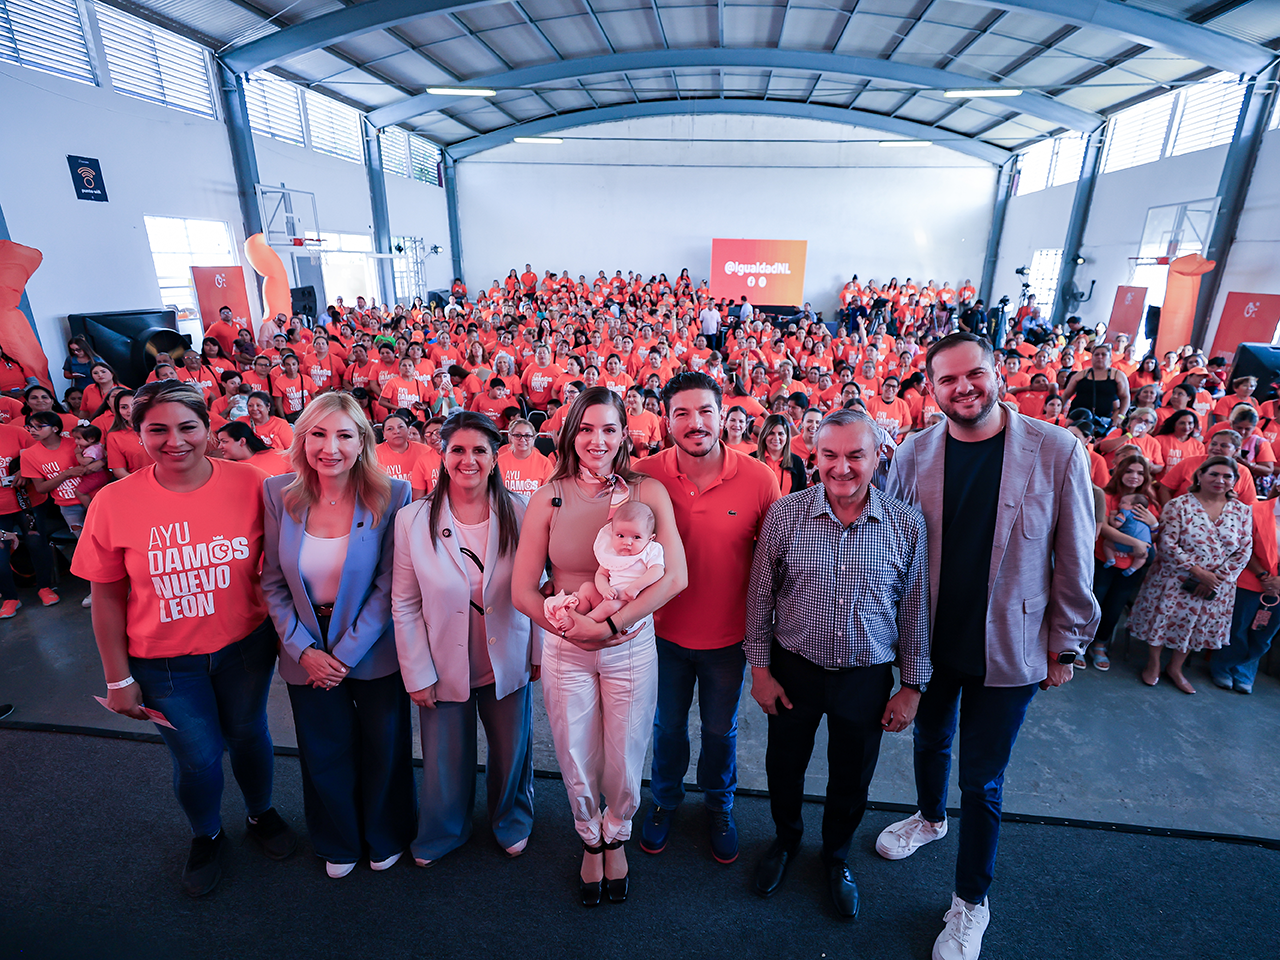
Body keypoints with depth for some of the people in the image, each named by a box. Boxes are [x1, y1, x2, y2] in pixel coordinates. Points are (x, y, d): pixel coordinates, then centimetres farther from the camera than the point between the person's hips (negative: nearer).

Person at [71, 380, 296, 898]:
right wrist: (119, 679, -1)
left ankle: (261, 813, 50)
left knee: (248, 735, 20)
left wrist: (284, 630, -2)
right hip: (165, 661, 0)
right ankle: (206, 835, 47)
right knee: (197, 757, 13)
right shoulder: (114, 502, -14)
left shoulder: (248, 483, -14)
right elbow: (107, 597, -5)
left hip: (245, 646, 1)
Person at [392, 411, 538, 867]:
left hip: (508, 664, 1)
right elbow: (404, 606, -6)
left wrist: (539, 652, 0)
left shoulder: (518, 512, -11)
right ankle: (442, 833, 51)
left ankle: (512, 823, 52)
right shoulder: (412, 520, -11)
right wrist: (417, 674, -5)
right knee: (445, 761, 18)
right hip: (445, 667, 0)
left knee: (511, 754, 20)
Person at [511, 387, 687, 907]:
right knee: (577, 764, 17)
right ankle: (590, 840, 50)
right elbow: (522, 592, -6)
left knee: (624, 763, 16)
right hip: (565, 650, 1)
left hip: (632, 646, 0)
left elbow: (675, 577, -16)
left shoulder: (648, 492, -8)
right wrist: (575, 627, -14)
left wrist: (612, 623, -20)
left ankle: (615, 837, 50)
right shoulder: (548, 497, -6)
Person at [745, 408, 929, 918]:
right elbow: (760, 597, -5)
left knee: (852, 779, 20)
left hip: (868, 677, 1)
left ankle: (836, 856, 50)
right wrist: (760, 669, -2)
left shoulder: (906, 524, -10)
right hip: (794, 670, 0)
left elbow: (914, 610, -1)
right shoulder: (784, 515, -13)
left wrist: (912, 685, 2)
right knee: (784, 765, 20)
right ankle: (786, 837, 52)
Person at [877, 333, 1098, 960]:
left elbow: (1073, 557, -7)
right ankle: (930, 817, 56)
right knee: (931, 738, 25)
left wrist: (1066, 643, -2)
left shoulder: (1057, 451, -14)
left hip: (1008, 649, -2)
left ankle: (971, 902, 35)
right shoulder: (914, 453, -7)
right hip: (928, 638, 3)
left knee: (982, 779, 11)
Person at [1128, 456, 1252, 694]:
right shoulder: (1178, 505, -10)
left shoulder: (1242, 511, 1)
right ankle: (1153, 665, 27)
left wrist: (1218, 577, -12)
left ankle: (1175, 668, 35)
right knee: (1162, 619, 6)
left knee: (1197, 626, 15)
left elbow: (1244, 551, -1)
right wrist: (1198, 571, -20)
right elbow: (1168, 544, -15)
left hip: (1216, 587, 4)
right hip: (1174, 581, -3)